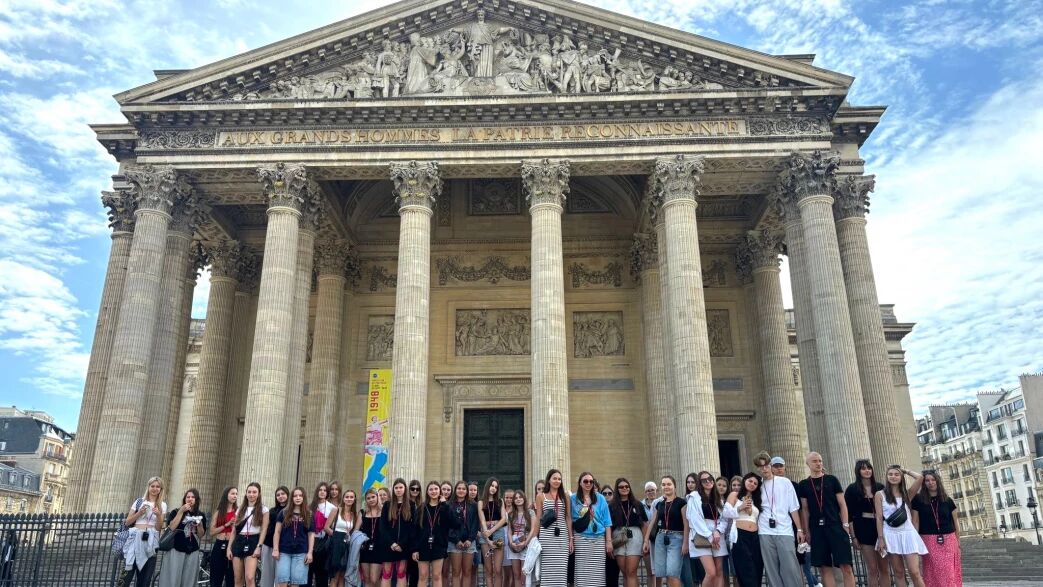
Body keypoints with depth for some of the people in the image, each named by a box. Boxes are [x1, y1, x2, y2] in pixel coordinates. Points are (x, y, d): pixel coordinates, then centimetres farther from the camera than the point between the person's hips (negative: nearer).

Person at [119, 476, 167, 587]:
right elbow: (127, 522, 9)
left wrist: (158, 515, -13)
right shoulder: (139, 501, 11)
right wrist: (139, 513, -6)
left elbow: (159, 528, 4)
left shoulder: (162, 505, 10)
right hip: (136, 538, 0)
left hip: (151, 541, 1)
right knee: (127, 573, -12)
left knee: (145, 577, -1)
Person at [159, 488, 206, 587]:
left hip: (193, 552, 2)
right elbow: (171, 528, -12)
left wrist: (199, 524, -8)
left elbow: (201, 535, 10)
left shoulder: (201, 515, 10)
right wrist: (181, 511, -13)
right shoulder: (176, 512, 4)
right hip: (176, 550, -2)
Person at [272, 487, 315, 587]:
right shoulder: (283, 513, 7)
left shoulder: (309, 515, 7)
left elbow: (311, 535, 7)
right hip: (284, 551, 0)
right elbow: (277, 532, 6)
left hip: (301, 553, 0)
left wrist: (310, 552, -1)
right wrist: (275, 549, -4)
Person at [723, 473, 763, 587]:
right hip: (740, 537, -6)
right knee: (747, 574, -10)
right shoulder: (734, 495, 8)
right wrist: (740, 507, -13)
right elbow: (726, 513, -2)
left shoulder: (756, 500, 24)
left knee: (757, 573, 3)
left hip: (755, 538, 6)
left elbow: (757, 521, 22)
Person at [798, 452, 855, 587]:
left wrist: (845, 524, -5)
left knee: (846, 566, -7)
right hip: (817, 530, 1)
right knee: (824, 567, 1)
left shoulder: (832, 480, 7)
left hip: (836, 527, -1)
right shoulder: (803, 485, 8)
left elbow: (842, 504, 5)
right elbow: (805, 509, 8)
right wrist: (807, 531, 2)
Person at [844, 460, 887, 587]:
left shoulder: (880, 487, 6)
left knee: (884, 567, 5)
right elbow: (849, 514, -3)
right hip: (864, 529, -3)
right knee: (872, 569, 0)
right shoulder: (852, 489, -2)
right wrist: (854, 536, -8)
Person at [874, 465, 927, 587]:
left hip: (907, 534, 1)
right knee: (898, 573, 5)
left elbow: (920, 478, -7)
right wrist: (881, 538, -8)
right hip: (891, 535, -1)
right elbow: (879, 518, -1)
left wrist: (906, 471, 9)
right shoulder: (880, 494, 3)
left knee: (914, 572, -6)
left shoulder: (907, 494, 8)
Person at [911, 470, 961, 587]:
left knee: (950, 571, 0)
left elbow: (955, 522, 11)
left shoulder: (947, 500, 7)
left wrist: (958, 541, 8)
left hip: (948, 541, 2)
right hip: (929, 541, -2)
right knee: (933, 571, -3)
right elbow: (915, 521, 1)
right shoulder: (918, 500, 1)